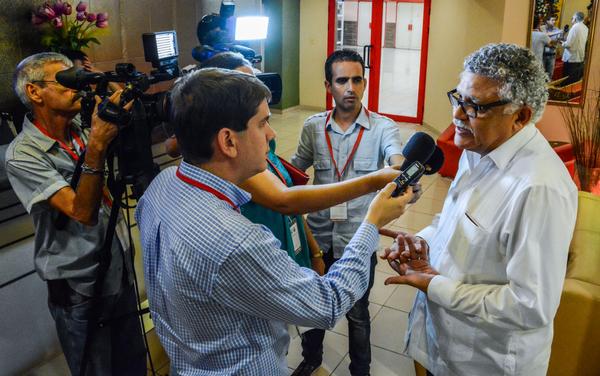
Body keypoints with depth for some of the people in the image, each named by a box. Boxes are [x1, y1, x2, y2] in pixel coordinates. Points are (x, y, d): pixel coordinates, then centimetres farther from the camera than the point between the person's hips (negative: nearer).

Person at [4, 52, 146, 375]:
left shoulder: (82, 130, 0)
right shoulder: (22, 155, -18)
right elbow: (82, 211, -27)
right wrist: (97, 146, -36)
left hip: (120, 266, 6)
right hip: (79, 287, -5)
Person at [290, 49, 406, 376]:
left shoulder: (382, 127, -12)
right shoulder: (313, 127, -4)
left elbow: (396, 156, -31)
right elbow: (296, 168, 4)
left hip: (359, 240, -2)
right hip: (319, 236, 3)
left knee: (357, 313, 16)